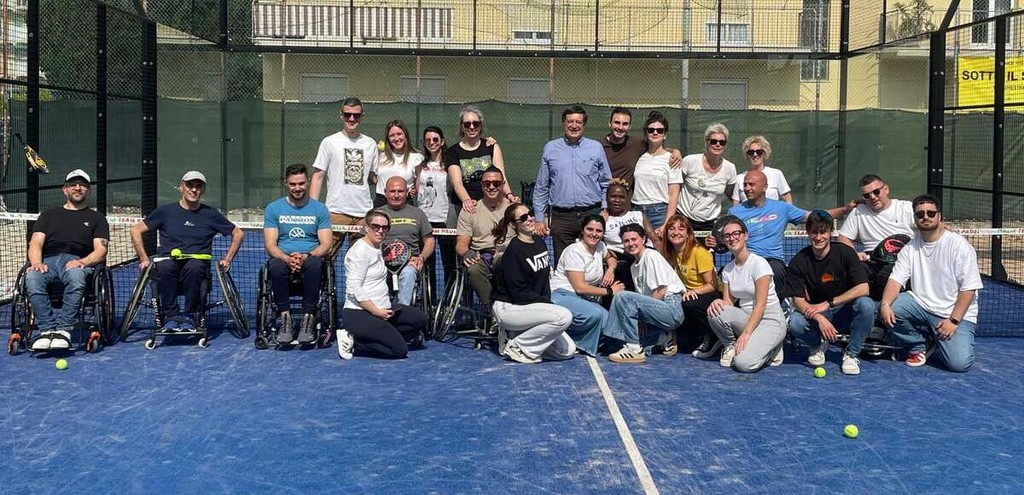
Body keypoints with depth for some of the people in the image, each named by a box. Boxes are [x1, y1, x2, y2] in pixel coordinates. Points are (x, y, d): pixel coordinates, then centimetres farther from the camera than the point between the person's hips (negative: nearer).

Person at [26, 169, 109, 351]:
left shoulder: (97, 218, 24)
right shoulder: (48, 215, 30)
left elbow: (101, 251, 10)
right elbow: (36, 243, 15)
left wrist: (82, 262, -13)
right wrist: (36, 262, -9)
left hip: (78, 262, -2)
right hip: (48, 260, 2)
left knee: (76, 276, -41)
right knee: (32, 277, -36)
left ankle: (63, 329, -40)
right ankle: (48, 329, -36)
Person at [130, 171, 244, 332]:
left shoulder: (210, 215, 14)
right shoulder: (165, 212, 13)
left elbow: (238, 234, 21)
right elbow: (136, 230, 16)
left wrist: (227, 259, 11)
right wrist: (144, 259, 7)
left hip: (198, 263, 0)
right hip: (169, 260, 0)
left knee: (194, 267, -38)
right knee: (164, 266, -37)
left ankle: (189, 316, -24)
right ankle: (171, 316, -26)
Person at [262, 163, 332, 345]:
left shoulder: (320, 209, 10)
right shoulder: (273, 208, 11)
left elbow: (326, 244, 2)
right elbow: (270, 245, 2)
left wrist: (306, 256, -18)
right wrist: (287, 258, -19)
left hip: (310, 259, 0)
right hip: (283, 258, 0)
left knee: (315, 264, -37)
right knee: (275, 265, -36)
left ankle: (309, 318, -31)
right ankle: (285, 317, -26)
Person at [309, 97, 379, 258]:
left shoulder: (370, 144, 13)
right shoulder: (329, 142, 4)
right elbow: (318, 176, 3)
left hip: (364, 213, 3)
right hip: (336, 211, -3)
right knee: (325, 257, -7)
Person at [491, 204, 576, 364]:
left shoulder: (540, 242, 10)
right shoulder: (513, 251, -16)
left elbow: (544, 279, 14)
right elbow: (519, 293, -18)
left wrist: (547, 302, -2)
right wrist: (547, 302, -14)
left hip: (532, 307, 8)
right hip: (508, 308, -8)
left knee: (568, 350, -1)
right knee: (564, 316, -26)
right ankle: (517, 346, -11)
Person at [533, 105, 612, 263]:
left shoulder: (596, 148, 8)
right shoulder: (550, 148, 9)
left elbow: (606, 184, 11)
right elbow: (541, 187, 12)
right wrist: (539, 218, 7)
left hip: (591, 214, 0)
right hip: (561, 217, 0)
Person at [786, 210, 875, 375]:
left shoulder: (845, 252, -11)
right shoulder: (798, 262, -9)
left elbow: (863, 288, -19)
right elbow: (798, 300, -12)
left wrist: (827, 304, -24)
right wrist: (819, 318, -31)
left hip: (845, 312, 0)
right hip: (815, 315, 1)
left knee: (866, 304, -32)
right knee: (795, 321, -31)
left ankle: (851, 353, -11)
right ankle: (819, 344, 4)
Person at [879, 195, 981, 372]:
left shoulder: (958, 244, -8)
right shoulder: (910, 248, 5)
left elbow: (969, 288, -11)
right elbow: (895, 280, -4)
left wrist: (953, 321, -18)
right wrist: (885, 305, -25)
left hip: (955, 313, -4)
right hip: (921, 306, 4)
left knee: (959, 363, -24)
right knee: (887, 309, -23)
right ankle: (919, 346, 2)